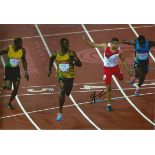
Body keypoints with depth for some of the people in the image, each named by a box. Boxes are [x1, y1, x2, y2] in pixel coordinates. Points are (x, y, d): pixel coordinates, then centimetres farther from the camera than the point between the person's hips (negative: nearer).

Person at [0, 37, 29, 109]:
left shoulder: (23, 50, -12)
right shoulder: (8, 48, -24)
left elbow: (24, 61, 3)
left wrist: (26, 72, 4)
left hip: (16, 69, 3)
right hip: (8, 69, -3)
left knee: (16, 88, 0)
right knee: (8, 87, -14)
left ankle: (9, 103, 22)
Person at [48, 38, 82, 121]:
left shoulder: (71, 53, -12)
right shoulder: (56, 54, -6)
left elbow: (80, 64, -14)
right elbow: (51, 59, 18)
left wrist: (74, 61, -34)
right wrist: (49, 70, 19)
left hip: (70, 76, 1)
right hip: (61, 75, -1)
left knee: (67, 93, 15)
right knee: (62, 91, -23)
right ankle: (60, 112, -16)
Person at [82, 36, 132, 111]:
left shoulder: (119, 50, -21)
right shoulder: (105, 46, -25)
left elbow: (123, 60, -6)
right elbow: (93, 45, -15)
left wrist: (128, 70, -3)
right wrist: (85, 41, -26)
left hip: (115, 67, 2)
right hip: (107, 68, -2)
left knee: (121, 78, 25)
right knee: (108, 86, 2)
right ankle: (109, 103, 16)